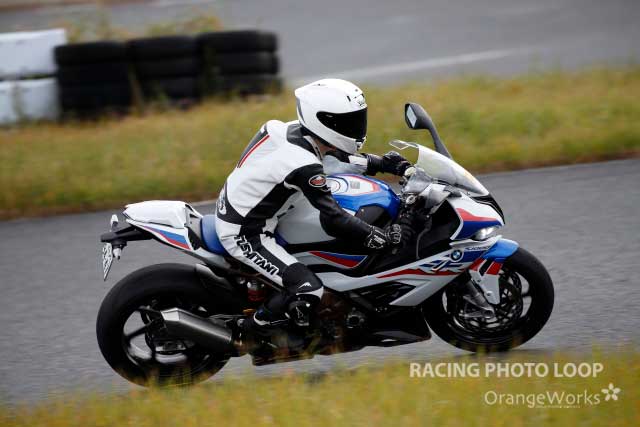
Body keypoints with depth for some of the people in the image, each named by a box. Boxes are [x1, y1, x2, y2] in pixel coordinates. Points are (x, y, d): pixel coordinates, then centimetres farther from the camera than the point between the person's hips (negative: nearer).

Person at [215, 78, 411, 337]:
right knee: (308, 290, -19)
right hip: (243, 234, -10)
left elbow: (335, 157, 15)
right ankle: (253, 333, 2)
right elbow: (333, 221, -26)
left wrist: (380, 163, 7)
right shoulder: (304, 166, -28)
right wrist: (384, 236, -21)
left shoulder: (293, 131, -2)